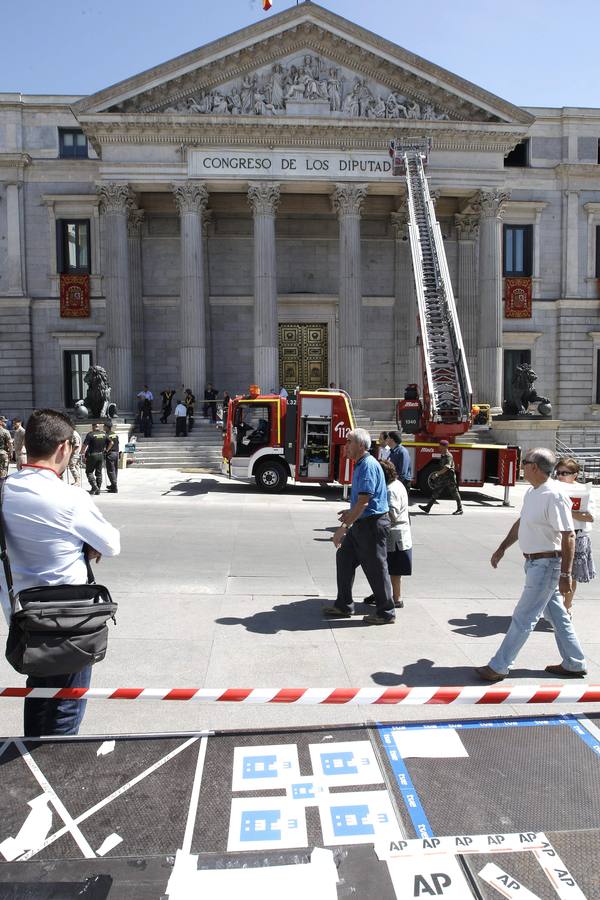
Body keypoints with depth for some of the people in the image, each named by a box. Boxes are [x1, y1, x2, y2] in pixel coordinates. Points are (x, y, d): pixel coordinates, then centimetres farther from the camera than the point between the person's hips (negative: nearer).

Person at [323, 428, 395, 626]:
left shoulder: (368, 465, -19)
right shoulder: (360, 465, 13)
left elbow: (364, 501, -25)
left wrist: (344, 527, -23)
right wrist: (351, 512, 22)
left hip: (372, 524, -10)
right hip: (362, 523, 10)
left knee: (376, 568, 0)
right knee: (344, 557, 12)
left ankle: (386, 613, 14)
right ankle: (344, 605, 21)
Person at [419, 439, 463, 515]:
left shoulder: (448, 456, -18)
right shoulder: (442, 455, 10)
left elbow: (446, 467, -29)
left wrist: (437, 474, -35)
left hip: (450, 477, -9)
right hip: (443, 477, 9)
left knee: (455, 493, 2)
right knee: (436, 492, 4)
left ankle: (460, 509, 13)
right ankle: (427, 508, 3)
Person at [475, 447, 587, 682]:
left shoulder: (554, 496, -22)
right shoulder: (532, 492, 8)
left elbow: (568, 536, -22)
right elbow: (521, 523, 20)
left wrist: (565, 574, -22)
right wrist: (502, 549, 22)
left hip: (546, 565, -9)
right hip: (534, 563, 9)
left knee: (523, 618, -1)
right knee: (556, 614, 18)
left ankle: (498, 667, 7)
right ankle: (574, 664, 31)